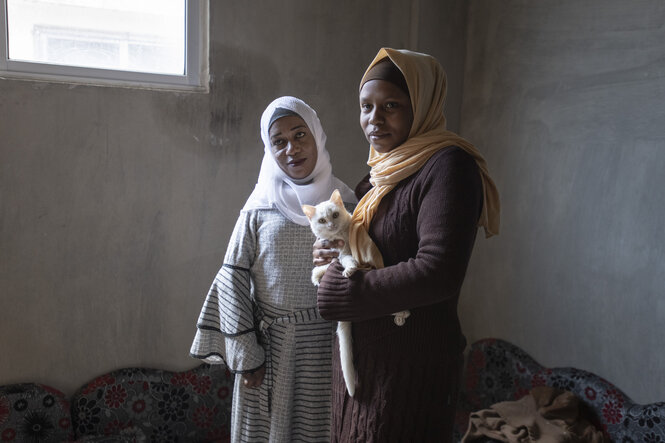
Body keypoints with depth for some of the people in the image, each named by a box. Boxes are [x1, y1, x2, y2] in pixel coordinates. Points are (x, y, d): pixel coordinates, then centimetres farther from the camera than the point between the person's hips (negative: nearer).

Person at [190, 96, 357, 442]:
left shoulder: (344, 203, -2)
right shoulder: (260, 209, -5)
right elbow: (233, 279, -3)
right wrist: (245, 354, -5)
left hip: (324, 346, 1)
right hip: (268, 344, 0)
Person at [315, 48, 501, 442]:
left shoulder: (448, 166, -17)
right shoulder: (385, 170, 10)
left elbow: (438, 273, -27)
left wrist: (341, 292, -17)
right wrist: (331, 252, -2)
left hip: (412, 363, -8)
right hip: (360, 356, 8)